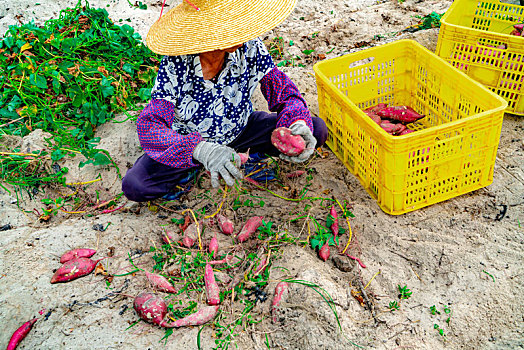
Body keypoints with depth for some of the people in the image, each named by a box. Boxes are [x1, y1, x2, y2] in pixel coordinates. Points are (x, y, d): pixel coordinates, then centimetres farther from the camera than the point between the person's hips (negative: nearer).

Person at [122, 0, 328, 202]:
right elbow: (149, 128, -34)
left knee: (317, 130, -15)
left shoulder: (250, 48, -22)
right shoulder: (175, 64, -29)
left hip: (240, 130, 2)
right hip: (188, 141, -1)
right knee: (134, 185, -24)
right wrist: (202, 150, -53)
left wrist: (299, 124, -40)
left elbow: (284, 92, -15)